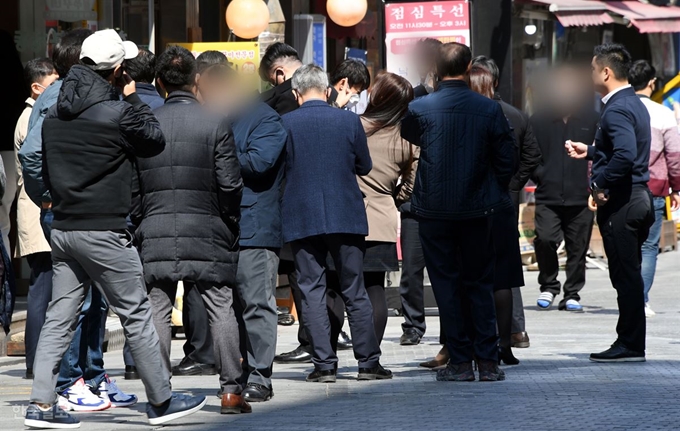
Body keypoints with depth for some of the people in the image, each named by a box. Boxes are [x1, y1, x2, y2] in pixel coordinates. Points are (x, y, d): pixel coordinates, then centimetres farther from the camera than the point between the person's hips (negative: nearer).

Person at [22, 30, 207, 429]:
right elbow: (156, 140, 1)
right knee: (137, 315, 4)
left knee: (60, 317, 8)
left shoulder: (54, 115, 7)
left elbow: (46, 167, 14)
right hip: (104, 232, -7)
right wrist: (133, 98, 6)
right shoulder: (119, 112, -15)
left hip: (63, 228, 7)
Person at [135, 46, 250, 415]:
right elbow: (229, 184, -5)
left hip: (155, 232, 2)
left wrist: (138, 224, 14)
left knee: (158, 309, 6)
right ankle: (231, 390, 2)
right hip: (205, 232, -2)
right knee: (221, 309, 4)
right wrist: (231, 225, 9)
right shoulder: (215, 124, -6)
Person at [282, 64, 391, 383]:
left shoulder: (284, 124, -6)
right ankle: (368, 362, 9)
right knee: (355, 291, 8)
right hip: (347, 217, 1)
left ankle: (324, 364, 0)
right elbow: (364, 166, 7)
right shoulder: (349, 120, -2)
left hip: (301, 218, -1)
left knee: (312, 292, 3)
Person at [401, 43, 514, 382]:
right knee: (479, 284, 10)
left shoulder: (418, 109, -9)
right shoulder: (489, 110, -6)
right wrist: (494, 194, 14)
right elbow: (506, 159, 0)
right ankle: (488, 362, 6)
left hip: (434, 210, -1)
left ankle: (460, 362, 4)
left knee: (446, 286, 5)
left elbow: (408, 137, 13)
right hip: (477, 210, 1)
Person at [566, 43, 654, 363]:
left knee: (625, 275, -4)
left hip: (620, 202, -10)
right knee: (629, 275, 13)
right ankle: (631, 344, 18)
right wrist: (590, 152, 29)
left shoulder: (617, 109, -18)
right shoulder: (633, 103, 14)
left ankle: (630, 346, 0)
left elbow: (625, 156, -31)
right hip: (637, 197, 10)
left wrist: (600, 183, -21)